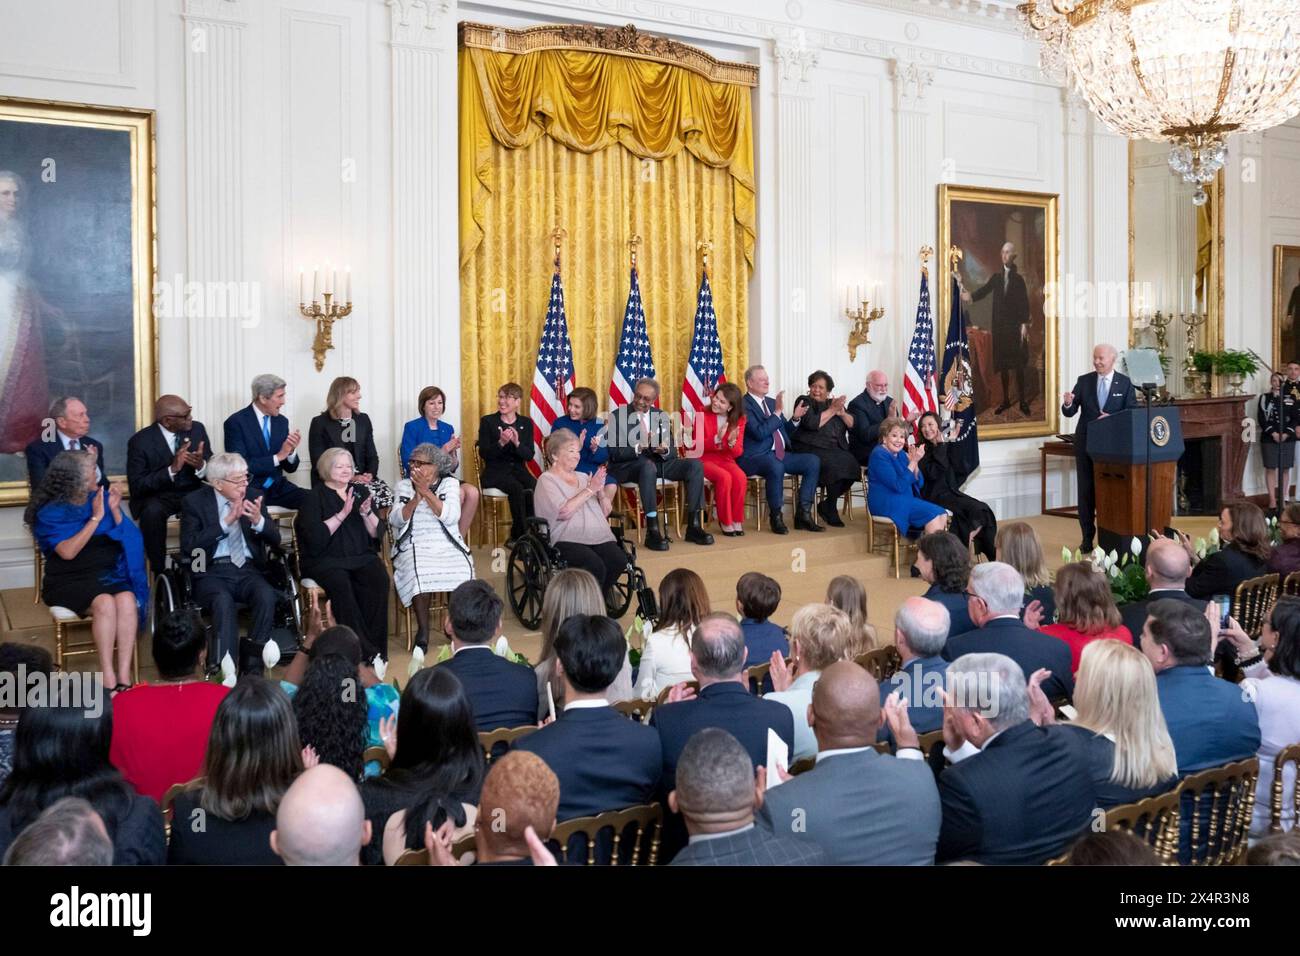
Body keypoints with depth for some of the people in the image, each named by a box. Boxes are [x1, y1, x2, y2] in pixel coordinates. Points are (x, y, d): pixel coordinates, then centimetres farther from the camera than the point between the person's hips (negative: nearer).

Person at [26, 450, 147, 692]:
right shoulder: (50, 512, -1)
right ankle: (108, 678, -31)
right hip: (71, 581, -3)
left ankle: (124, 676, -33)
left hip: (109, 575, 3)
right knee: (105, 603, -34)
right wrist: (96, 517, -17)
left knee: (127, 600, -31)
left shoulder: (101, 498, 10)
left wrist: (115, 510, -7)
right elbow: (68, 552, -15)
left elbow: (126, 538, 8)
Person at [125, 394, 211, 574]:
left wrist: (201, 465, -24)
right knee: (152, 511, -36)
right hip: (158, 496, -3)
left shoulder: (197, 429, -1)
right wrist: (171, 469, -29)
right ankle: (159, 573, -23)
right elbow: (137, 486, -16)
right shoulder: (140, 441, -11)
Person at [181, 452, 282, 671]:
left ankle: (252, 666, -24)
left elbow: (274, 540, 7)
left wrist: (259, 521, -15)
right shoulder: (195, 501, 2)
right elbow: (189, 547, -9)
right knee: (224, 602, -36)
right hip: (212, 573, -2)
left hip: (248, 570, 3)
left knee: (266, 596, -30)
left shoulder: (254, 497, 11)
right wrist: (225, 523, -16)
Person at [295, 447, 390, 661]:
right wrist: (342, 514, -14)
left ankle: (375, 643, -24)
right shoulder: (313, 497, 5)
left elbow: (377, 533, 9)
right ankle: (365, 649, -31)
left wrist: (366, 513, -9)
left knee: (379, 579, -29)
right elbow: (315, 537, -12)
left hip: (362, 556, 3)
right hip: (325, 560, -3)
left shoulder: (361, 492, 16)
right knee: (341, 583, -34)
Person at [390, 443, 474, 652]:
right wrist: (416, 498, -14)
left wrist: (426, 492, -13)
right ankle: (423, 630, -18)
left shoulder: (449, 483, 8)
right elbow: (395, 520, -1)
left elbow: (450, 517, -9)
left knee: (461, 572, -31)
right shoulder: (403, 486, 12)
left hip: (447, 545, 0)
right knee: (419, 574, -33)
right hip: (414, 546, 0)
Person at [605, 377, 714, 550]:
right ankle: (653, 531, -40)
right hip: (627, 466, -5)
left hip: (658, 461, 5)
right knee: (648, 465, -39)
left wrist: (665, 451, -14)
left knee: (695, 464, -15)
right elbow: (613, 453, -9)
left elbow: (673, 452, 11)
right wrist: (638, 448, -26)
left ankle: (694, 526, -15)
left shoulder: (661, 416, 14)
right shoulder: (617, 416, 0)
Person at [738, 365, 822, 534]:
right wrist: (777, 412, -19)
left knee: (813, 461, -10)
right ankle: (776, 516, -21)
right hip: (755, 457, -8)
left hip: (779, 454, 8)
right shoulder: (744, 405, -7)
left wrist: (795, 418, 6)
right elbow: (760, 433, -20)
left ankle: (803, 514, -11)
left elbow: (785, 432, 24)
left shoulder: (772, 402, 19)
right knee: (776, 466, -39)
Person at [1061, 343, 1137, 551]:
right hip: (1086, 443, 1)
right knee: (1086, 491, 4)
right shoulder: (1084, 381, 3)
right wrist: (1068, 403, -23)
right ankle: (1087, 537, 12)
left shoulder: (1125, 382, 0)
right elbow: (1069, 413, -1)